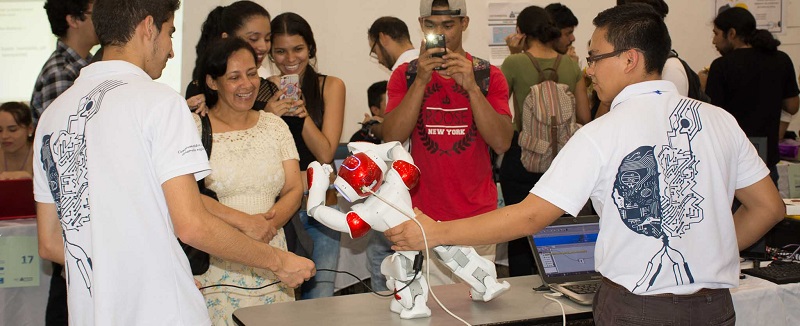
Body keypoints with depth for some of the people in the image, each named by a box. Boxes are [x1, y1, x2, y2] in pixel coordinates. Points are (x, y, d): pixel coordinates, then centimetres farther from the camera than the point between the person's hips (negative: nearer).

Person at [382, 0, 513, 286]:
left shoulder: (489, 76, 3)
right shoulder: (406, 75, 4)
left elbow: (502, 143, -9)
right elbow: (392, 138, -9)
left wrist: (471, 87, -19)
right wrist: (421, 80, -17)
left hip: (476, 215, 0)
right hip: (422, 216, 0)